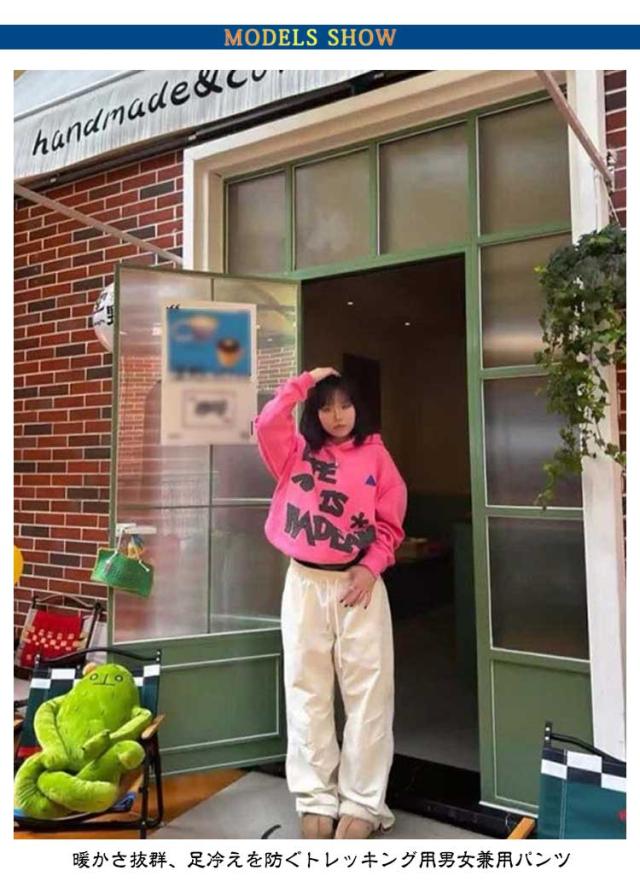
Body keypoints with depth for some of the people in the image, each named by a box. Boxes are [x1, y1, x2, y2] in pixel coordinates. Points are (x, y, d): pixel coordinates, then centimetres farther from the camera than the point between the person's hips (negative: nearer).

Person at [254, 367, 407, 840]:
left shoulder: (375, 454, 4)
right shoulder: (297, 452, 8)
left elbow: (390, 522, 2)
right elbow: (268, 423, -10)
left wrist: (371, 567, -11)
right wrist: (304, 381, -5)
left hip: (360, 582, -1)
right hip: (305, 582, 1)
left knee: (368, 690, 0)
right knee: (307, 690, 5)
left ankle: (362, 803, 11)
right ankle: (316, 798, 17)